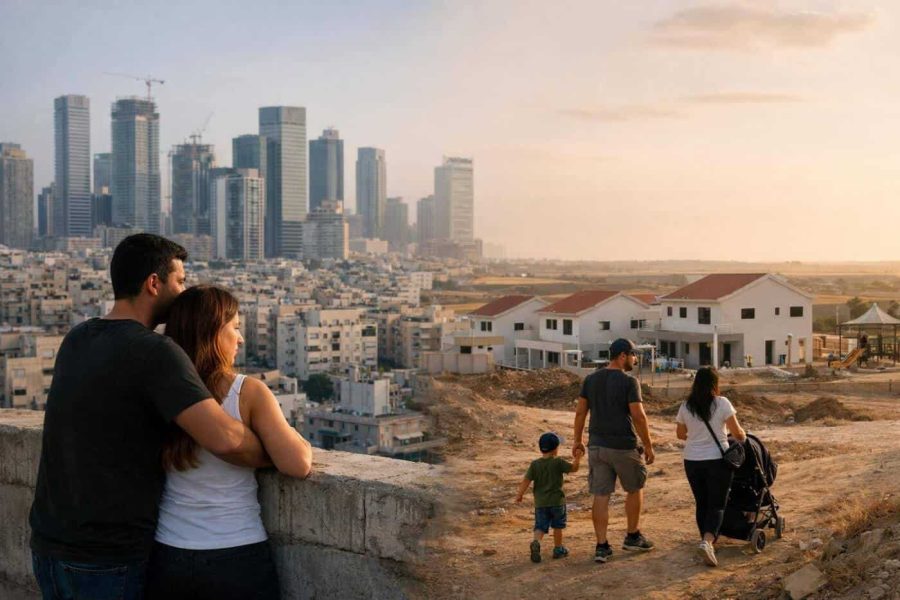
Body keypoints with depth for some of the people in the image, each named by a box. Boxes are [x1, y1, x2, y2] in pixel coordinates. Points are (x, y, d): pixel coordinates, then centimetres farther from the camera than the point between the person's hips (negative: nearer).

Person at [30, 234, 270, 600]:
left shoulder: (76, 341, 8)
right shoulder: (155, 352, -18)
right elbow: (226, 439, -27)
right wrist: (275, 454, -7)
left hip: (49, 543, 7)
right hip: (110, 558, -7)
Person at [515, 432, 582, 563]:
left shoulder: (534, 464, -1)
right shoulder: (558, 462, -9)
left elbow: (526, 480, -4)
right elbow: (573, 468, -2)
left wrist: (519, 494, 1)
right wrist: (578, 458, 9)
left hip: (540, 503, 2)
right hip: (557, 501, -2)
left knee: (540, 527, 4)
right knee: (558, 526, 15)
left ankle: (536, 542, -23)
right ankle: (558, 549, 23)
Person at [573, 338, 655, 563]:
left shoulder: (591, 379, 6)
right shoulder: (628, 382, -12)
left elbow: (580, 412, 8)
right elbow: (638, 416, -14)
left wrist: (578, 440, 17)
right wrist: (648, 446, -6)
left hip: (597, 445, 5)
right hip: (623, 446, -5)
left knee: (601, 496, 5)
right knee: (635, 489, 17)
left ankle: (602, 546, 4)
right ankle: (633, 537, 26)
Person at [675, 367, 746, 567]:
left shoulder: (686, 406, 1)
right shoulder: (721, 403, -10)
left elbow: (680, 434, 14)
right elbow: (737, 432, -8)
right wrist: (744, 438, 15)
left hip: (692, 461, 3)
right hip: (717, 460, -3)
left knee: (702, 503, 17)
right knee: (717, 505, 1)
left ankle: (707, 541, 25)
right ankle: (707, 541, -19)